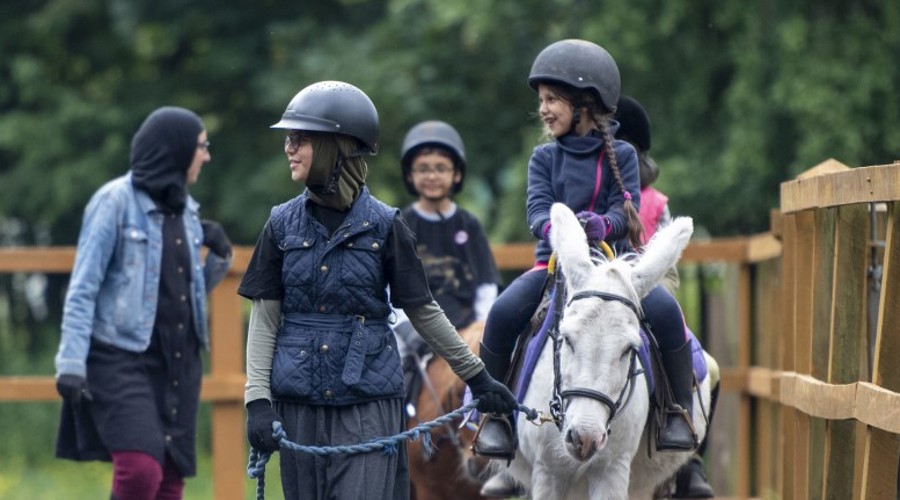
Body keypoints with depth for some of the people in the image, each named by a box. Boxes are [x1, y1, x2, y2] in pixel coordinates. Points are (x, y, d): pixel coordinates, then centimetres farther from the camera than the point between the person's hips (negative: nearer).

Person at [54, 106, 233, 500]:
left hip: (178, 363, 7)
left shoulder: (185, 209, 14)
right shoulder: (116, 201, -6)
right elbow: (83, 288, -8)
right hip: (123, 360, -7)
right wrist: (71, 362, -15)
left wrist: (219, 258, 3)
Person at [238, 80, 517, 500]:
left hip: (368, 402, -3)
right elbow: (264, 320, 4)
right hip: (298, 402, 3)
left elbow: (424, 312, 6)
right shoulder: (283, 225, 4)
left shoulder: (383, 226, -2)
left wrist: (477, 377, 9)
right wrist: (257, 401, -6)